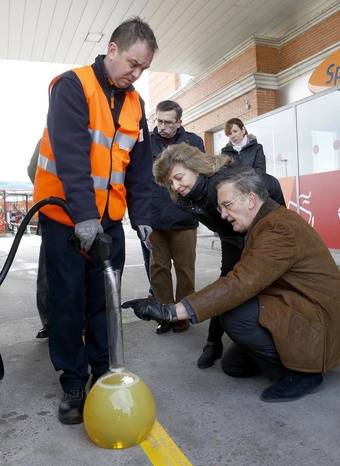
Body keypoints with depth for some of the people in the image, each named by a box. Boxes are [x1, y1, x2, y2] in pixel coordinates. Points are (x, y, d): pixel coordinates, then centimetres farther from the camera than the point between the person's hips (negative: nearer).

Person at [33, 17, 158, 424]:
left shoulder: (134, 104, 10)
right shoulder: (72, 86, -9)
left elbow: (140, 167, 9)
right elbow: (70, 154, -22)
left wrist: (142, 216, 2)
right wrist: (83, 214, -30)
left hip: (109, 220, 5)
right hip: (65, 216, -5)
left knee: (104, 301, 9)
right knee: (68, 303, 2)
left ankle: (104, 374, 23)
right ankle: (73, 383, 16)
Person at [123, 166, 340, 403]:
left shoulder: (281, 227, -26)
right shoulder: (267, 222, 8)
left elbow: (241, 283, -35)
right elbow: (248, 282, 5)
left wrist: (172, 311, -37)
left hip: (317, 327, -9)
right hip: (292, 311, 10)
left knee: (235, 315, -27)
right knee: (232, 364, 12)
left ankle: (302, 372, -7)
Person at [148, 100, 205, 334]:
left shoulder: (193, 141, 4)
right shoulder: (148, 142, 5)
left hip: (183, 219, -1)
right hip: (154, 218, 2)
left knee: (184, 269, 8)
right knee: (158, 269, 9)